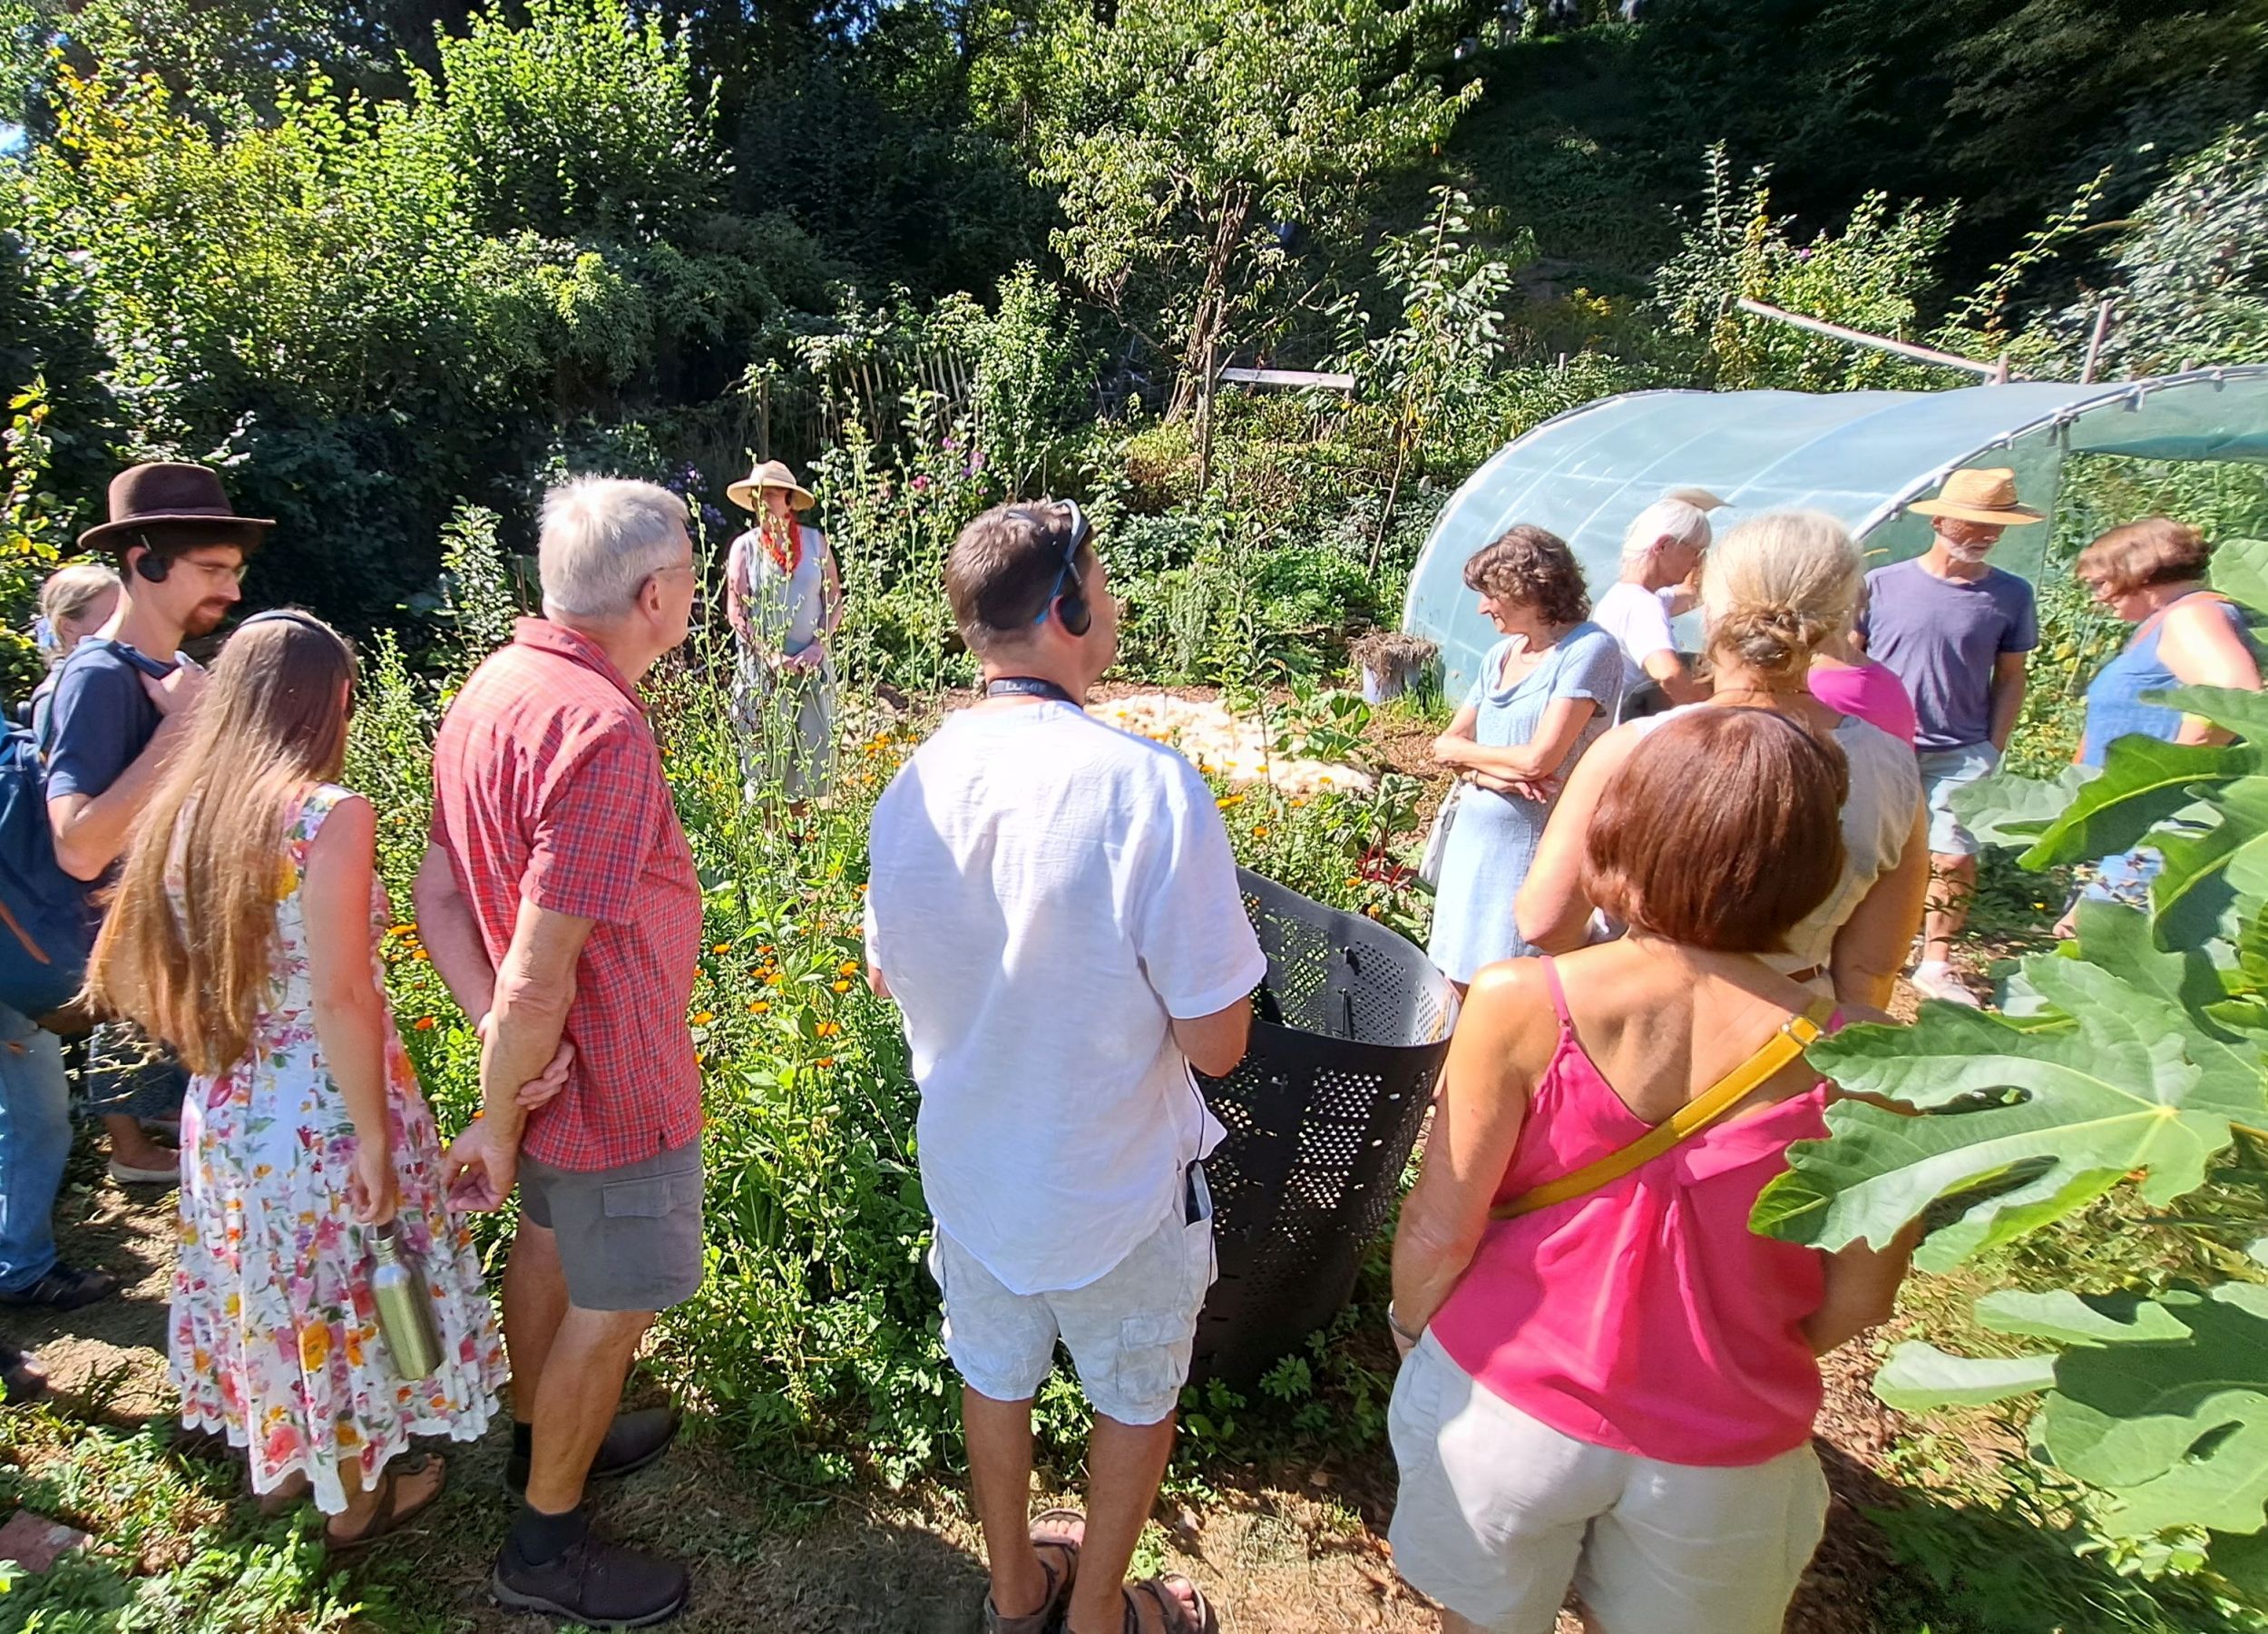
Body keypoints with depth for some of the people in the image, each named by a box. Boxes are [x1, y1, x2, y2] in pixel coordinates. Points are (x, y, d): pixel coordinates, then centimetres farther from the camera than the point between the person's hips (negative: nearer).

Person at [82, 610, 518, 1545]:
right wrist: (377, 1141, -16)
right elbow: (342, 998, -23)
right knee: (344, 1297, 15)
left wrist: (213, 1066, 16)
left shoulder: (183, 810, -1)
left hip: (225, 1113, 6)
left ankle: (276, 1458, 51)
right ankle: (356, 1498, 37)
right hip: (325, 1111, -6)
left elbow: (149, 974, 5)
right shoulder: (328, 815, -22)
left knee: (270, 1285, 27)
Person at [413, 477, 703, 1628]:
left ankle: (544, 1437, 52)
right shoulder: (600, 729, -31)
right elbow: (539, 981, -30)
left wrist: (499, 1034, -9)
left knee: (548, 1241, 27)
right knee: (612, 1304, 11)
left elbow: (436, 897, 0)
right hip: (610, 1078, -9)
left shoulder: (492, 686, -2)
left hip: (540, 1061, 9)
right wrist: (498, 1123, -16)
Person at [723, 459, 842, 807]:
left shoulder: (815, 542, 5)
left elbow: (834, 601, 6)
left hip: (811, 664, 2)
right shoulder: (745, 547, 1)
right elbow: (736, 612, -3)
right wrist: (771, 656, -13)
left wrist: (818, 646, -8)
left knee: (812, 744, 4)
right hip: (761, 666, -1)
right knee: (764, 747, 2)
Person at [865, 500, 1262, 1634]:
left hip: (969, 1169, 5)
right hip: (1119, 1189, -4)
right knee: (1136, 1398, 24)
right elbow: (1217, 1041, -24)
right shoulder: (1147, 787, -29)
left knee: (996, 1374, 28)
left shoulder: (914, 785, -12)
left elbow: (887, 973, 4)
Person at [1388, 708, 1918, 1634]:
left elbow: (1438, 1234, -15)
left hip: (1504, 1397, -1)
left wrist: (1411, 1325, 6)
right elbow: (1857, 1300, -5)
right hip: (1716, 1454, 1)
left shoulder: (1519, 1004, -23)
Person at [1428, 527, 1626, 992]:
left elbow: (1539, 759, -18)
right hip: (1472, 837, 7)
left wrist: (1464, 752, -1)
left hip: (1534, 847, -7)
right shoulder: (1500, 655, 11)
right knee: (1460, 979, 10)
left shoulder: (1589, 649, -11)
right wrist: (1495, 773, -12)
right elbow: (1448, 743, 9)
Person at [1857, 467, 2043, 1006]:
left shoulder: (2010, 596, 3)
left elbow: (2009, 679, 9)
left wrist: (1993, 750, 2)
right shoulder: (1882, 585, -2)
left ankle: (1936, 965, 14)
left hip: (1961, 755, 1)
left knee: (1955, 859, -2)